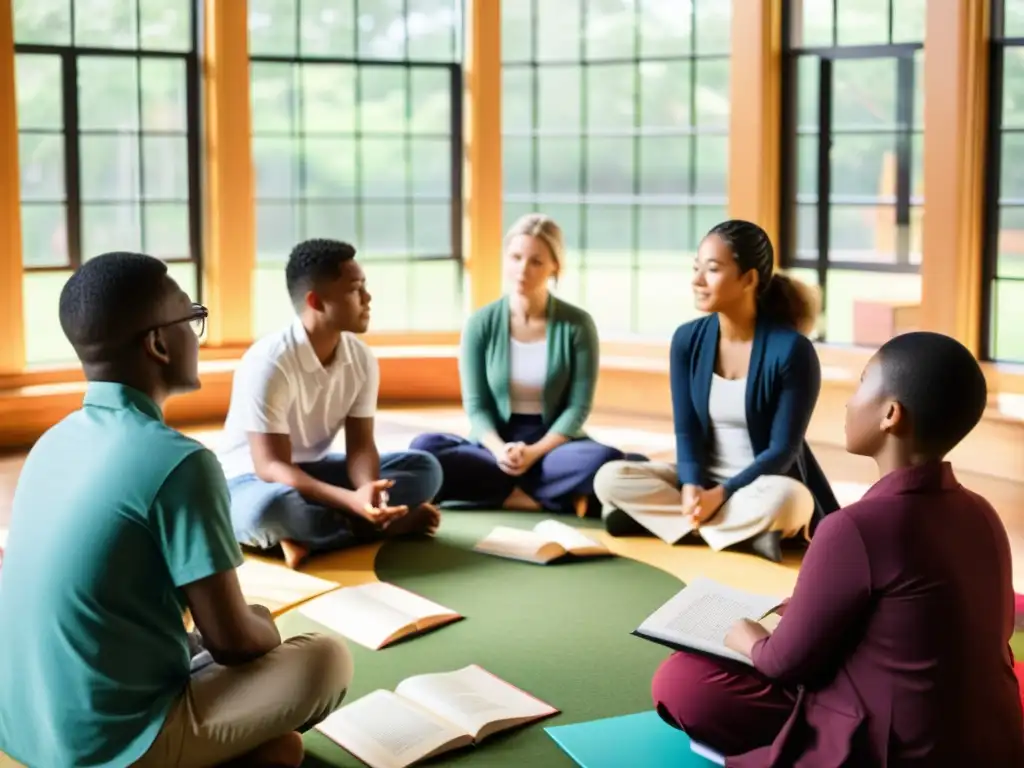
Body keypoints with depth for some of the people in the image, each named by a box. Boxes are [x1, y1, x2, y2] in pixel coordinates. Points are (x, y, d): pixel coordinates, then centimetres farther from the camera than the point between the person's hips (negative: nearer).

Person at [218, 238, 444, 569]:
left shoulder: (362, 359, -6)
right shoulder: (268, 363, -25)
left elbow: (360, 445, -7)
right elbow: (271, 467, -28)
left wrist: (368, 492, -32)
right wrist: (352, 500, -41)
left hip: (314, 472, 7)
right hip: (253, 481, -7)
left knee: (424, 467, -10)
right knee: (271, 507, -43)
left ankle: (308, 535, -21)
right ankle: (385, 525, -22)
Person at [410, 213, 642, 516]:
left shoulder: (577, 325, -4)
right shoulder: (481, 323, -1)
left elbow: (578, 407, -6)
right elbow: (476, 405, -3)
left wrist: (534, 452, -21)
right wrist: (500, 450, -23)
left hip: (553, 443, -1)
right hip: (496, 445, 2)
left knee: (605, 459, -34)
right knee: (425, 447, -29)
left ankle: (501, 493, -18)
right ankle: (551, 496, -22)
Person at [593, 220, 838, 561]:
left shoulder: (791, 349, -17)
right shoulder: (688, 339, -3)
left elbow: (783, 450, -17)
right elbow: (687, 431, -5)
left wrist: (720, 494, -27)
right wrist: (691, 488, -24)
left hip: (765, 484, -5)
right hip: (704, 479, 5)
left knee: (780, 499, -40)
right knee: (610, 478, -19)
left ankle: (661, 515, -21)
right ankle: (748, 528, -22)